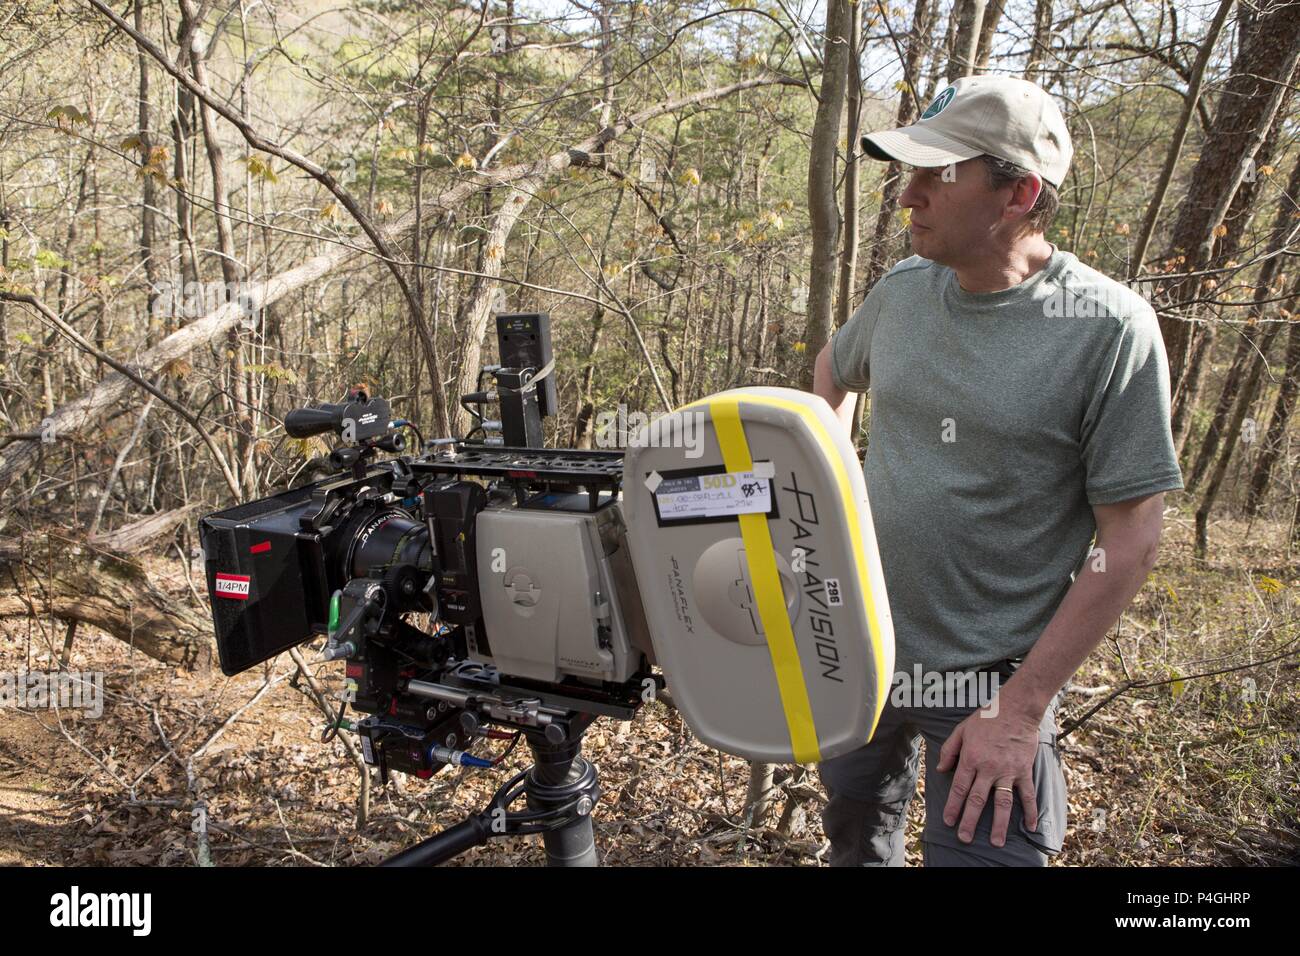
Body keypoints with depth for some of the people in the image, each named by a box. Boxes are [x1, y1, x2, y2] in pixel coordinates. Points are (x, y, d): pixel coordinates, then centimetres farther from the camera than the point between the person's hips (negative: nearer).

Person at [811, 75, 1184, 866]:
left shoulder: (1108, 327, -18)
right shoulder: (903, 290, -3)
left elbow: (1131, 540, -16)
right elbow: (834, 372, 20)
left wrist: (1022, 710, -17)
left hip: (992, 679, -5)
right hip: (859, 650, 5)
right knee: (857, 837, 24)